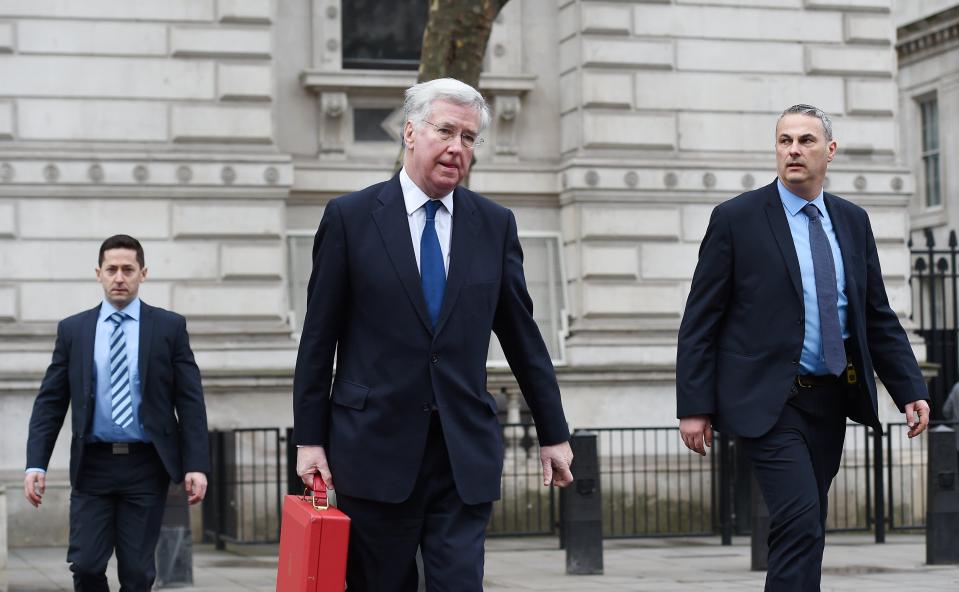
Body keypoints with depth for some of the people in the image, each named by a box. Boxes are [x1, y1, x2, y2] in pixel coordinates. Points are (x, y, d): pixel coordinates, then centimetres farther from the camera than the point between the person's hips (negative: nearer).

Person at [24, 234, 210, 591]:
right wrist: (36, 464, -4)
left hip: (146, 467, -1)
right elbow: (49, 402, 6)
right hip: (92, 466, 1)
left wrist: (197, 465, -8)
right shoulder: (72, 330, 7)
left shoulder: (169, 327, 3)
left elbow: (190, 401, 1)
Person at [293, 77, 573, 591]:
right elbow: (318, 338, 1)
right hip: (375, 449, -2)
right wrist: (309, 438, -1)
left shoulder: (495, 225, 7)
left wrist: (553, 433, 13)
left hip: (466, 452, 2)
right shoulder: (350, 218, 0)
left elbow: (522, 336, 12)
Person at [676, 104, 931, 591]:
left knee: (803, 528, 11)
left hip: (830, 399, 5)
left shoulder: (853, 221, 10)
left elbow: (879, 317, 14)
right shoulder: (736, 219, -4)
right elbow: (699, 322, -5)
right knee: (801, 522, -17)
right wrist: (694, 406, -10)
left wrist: (911, 391, 4)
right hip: (769, 400, -5)